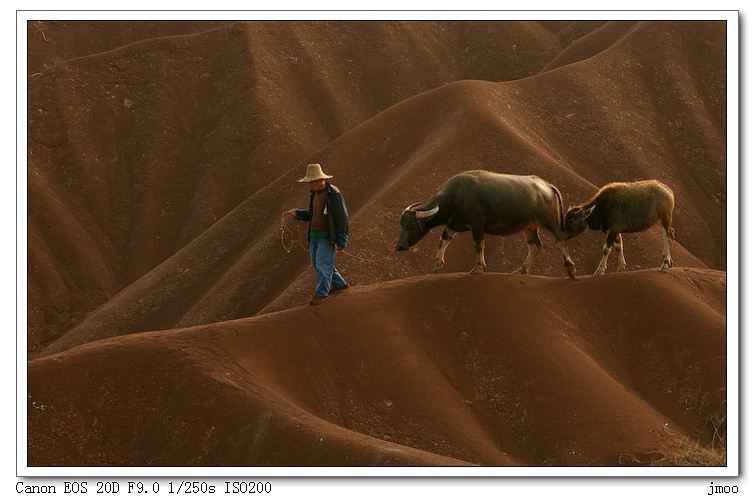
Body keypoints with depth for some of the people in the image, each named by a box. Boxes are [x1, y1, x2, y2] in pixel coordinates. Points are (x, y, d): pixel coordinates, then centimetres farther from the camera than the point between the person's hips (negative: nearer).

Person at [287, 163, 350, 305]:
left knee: (323, 263, -8)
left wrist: (342, 241, -16)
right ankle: (339, 284, 29)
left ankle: (321, 293, 2)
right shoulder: (315, 193, 9)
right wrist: (297, 213, 3)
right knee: (316, 263, 14)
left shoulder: (334, 194, -17)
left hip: (327, 236, -9)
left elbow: (342, 218, -15)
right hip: (315, 234, 9)